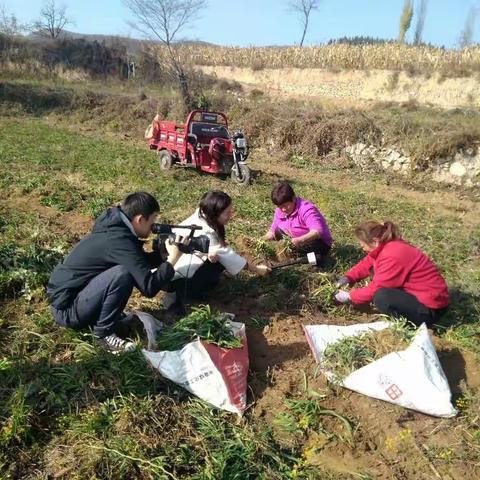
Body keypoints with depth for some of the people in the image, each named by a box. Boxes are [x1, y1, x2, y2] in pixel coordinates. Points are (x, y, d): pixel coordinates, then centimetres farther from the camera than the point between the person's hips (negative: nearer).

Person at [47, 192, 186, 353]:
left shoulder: (115, 228, 3)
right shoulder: (120, 241, -25)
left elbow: (141, 261, 18)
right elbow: (149, 287, -27)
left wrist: (164, 252, 4)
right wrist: (172, 259, -16)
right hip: (66, 308, -9)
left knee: (133, 268, 8)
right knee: (123, 274, -28)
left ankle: (101, 316, 12)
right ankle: (104, 332, -8)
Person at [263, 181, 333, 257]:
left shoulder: (306, 209, -26)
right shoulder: (280, 211, -3)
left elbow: (317, 232, -39)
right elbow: (272, 231, 3)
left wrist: (300, 240, -55)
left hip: (321, 244, -7)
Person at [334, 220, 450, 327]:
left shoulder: (392, 257, -28)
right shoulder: (388, 245, 0)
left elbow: (375, 289, -22)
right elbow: (367, 263, 11)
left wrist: (349, 296, -10)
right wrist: (348, 278, -2)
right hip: (416, 293, 10)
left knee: (381, 297, -29)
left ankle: (413, 324, -4)